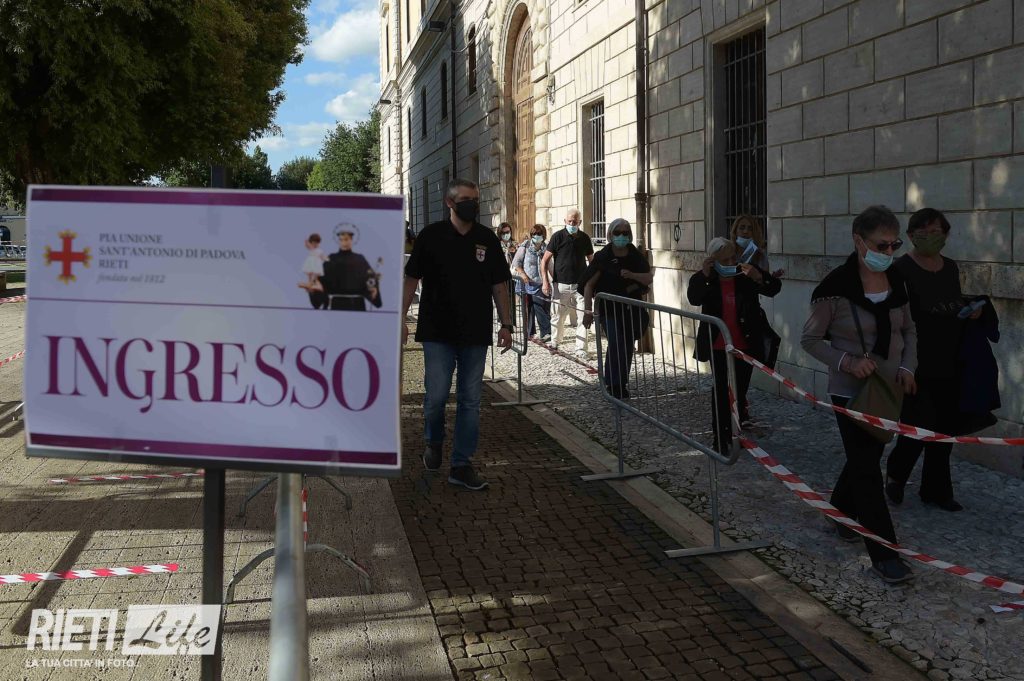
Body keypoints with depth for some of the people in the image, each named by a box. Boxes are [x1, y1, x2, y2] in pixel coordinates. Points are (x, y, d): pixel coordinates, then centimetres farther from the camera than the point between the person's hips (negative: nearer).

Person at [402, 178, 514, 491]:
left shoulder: (488, 240, 6)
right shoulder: (431, 236, -2)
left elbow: (499, 285, 10)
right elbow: (412, 279, 1)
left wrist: (506, 324, 5)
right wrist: (400, 318, -4)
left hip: (476, 334, 3)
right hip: (438, 332, -3)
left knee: (470, 401, 5)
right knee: (436, 395, -5)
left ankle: (462, 464, 15)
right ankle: (433, 442, 27)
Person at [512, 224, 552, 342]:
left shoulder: (546, 248, 5)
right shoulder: (525, 246, 0)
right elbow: (516, 262, 1)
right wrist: (522, 274, -12)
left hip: (539, 284, 0)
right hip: (526, 283, 0)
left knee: (540, 308, -10)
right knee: (528, 309, 8)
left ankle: (546, 333, -8)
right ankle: (529, 332, 18)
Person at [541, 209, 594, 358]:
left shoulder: (584, 238, 5)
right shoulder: (558, 237, -3)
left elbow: (591, 260, 16)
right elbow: (545, 260, -2)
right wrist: (546, 281, -9)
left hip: (580, 284, 1)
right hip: (560, 284, -1)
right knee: (557, 317, 9)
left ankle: (581, 349, -1)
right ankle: (556, 340, 32)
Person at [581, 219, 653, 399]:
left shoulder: (636, 256, 3)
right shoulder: (603, 257, -8)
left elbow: (649, 278, 2)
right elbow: (589, 284, -7)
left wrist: (632, 275, -17)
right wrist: (588, 311, -11)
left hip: (631, 309, 4)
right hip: (609, 309, -4)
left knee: (628, 347, 9)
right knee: (616, 343, -19)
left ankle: (622, 384, 25)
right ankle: (613, 384, -9)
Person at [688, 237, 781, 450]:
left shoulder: (746, 274, -3)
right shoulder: (706, 279, -3)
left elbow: (774, 288, -11)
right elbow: (693, 298, -20)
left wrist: (758, 277, -30)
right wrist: (703, 275, -32)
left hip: (745, 345, 1)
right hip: (719, 346, -1)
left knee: (740, 390, 9)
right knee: (721, 391, -1)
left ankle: (734, 432, 25)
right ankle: (720, 438, 4)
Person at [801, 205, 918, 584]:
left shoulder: (897, 281, 0)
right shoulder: (837, 286, -18)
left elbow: (909, 330, 13)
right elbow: (810, 340, -10)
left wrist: (908, 368, -3)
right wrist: (846, 361, -24)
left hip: (890, 389, 6)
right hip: (851, 391, -6)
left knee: (865, 456, 21)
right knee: (867, 469, -2)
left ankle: (840, 510, 46)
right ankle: (884, 555, 5)